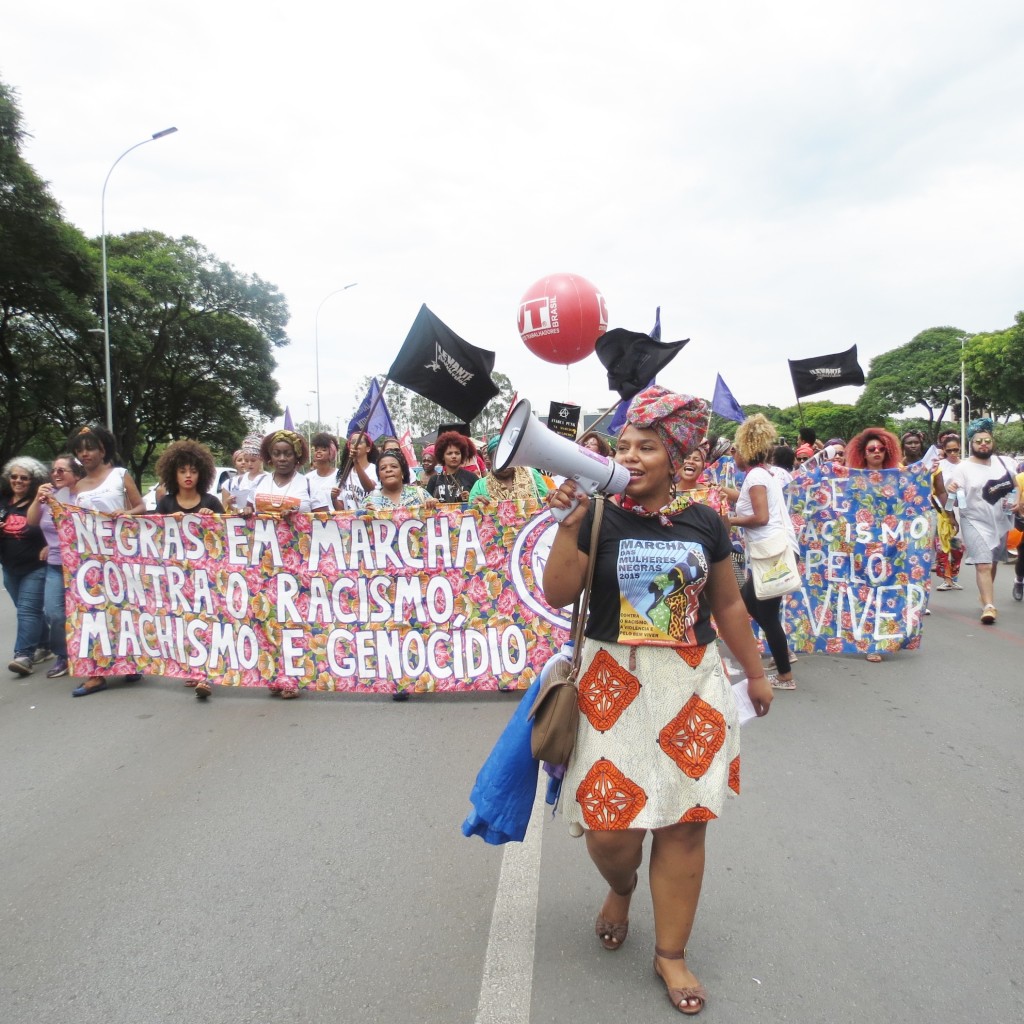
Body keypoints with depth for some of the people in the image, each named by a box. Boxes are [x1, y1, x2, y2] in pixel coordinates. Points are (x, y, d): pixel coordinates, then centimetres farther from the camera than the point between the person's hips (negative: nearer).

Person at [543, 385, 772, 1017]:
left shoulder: (703, 522, 3)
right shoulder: (600, 518, -4)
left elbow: (728, 605, 13)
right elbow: (558, 596, -12)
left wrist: (756, 674, 18)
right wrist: (570, 522, -20)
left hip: (692, 685, 2)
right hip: (614, 685, -2)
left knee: (685, 823, 7)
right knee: (608, 825, 0)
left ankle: (672, 953, 29)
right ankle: (621, 889, 38)